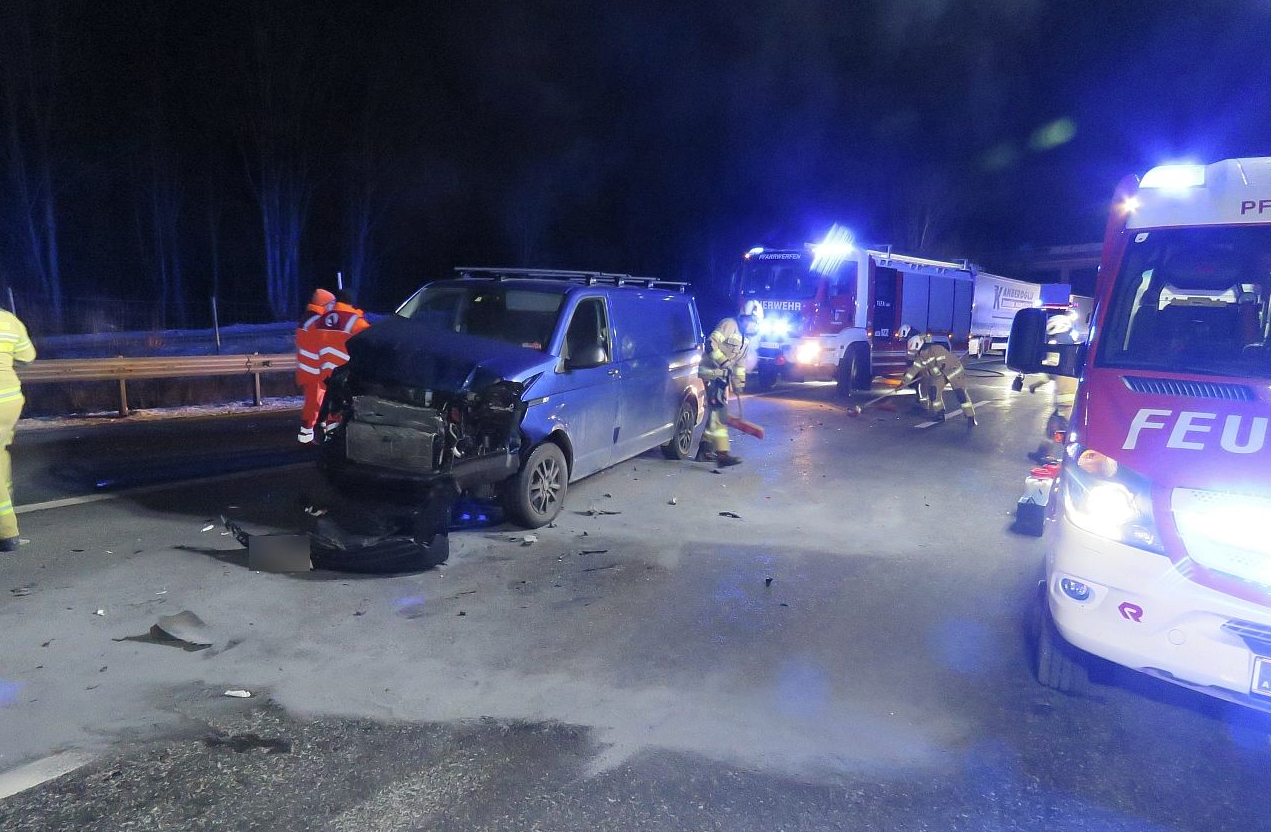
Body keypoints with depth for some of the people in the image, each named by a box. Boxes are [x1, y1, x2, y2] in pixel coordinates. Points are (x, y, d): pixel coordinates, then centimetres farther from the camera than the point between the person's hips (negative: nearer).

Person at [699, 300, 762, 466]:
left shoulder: (746, 339, 16)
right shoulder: (729, 325, -13)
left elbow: (740, 364, 22)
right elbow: (711, 344, -22)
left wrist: (739, 383, 19)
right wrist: (723, 362, -27)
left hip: (722, 376, 10)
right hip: (711, 373, -10)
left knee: (714, 411, 12)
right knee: (718, 410, -17)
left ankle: (706, 449, 22)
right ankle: (722, 453, -23)